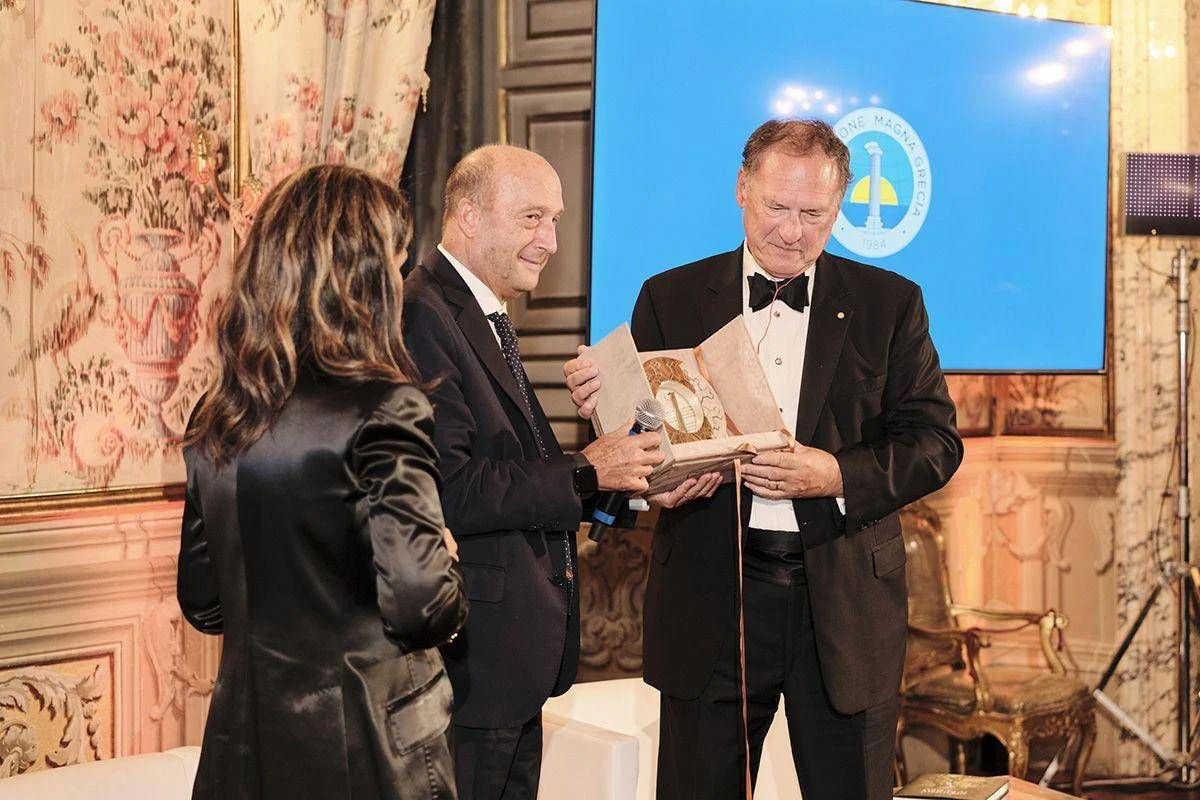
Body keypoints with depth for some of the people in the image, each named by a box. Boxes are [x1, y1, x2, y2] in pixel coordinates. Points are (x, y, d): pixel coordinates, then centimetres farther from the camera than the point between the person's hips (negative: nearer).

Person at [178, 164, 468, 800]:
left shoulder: (215, 417, 2)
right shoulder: (383, 410, -17)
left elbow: (201, 604, 10)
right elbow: (422, 605, -20)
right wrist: (446, 559, 0)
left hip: (242, 745, 6)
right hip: (363, 748, -6)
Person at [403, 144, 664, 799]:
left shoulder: (485, 321, 16)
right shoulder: (420, 316, -16)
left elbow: (511, 479, 12)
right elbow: (448, 492, -24)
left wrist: (626, 481, 0)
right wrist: (584, 474, -18)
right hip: (467, 665, -10)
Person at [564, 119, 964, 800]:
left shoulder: (889, 303, 5)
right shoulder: (671, 299, 5)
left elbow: (936, 442, -1)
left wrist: (837, 475, -17)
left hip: (844, 605, 0)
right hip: (710, 607, 0)